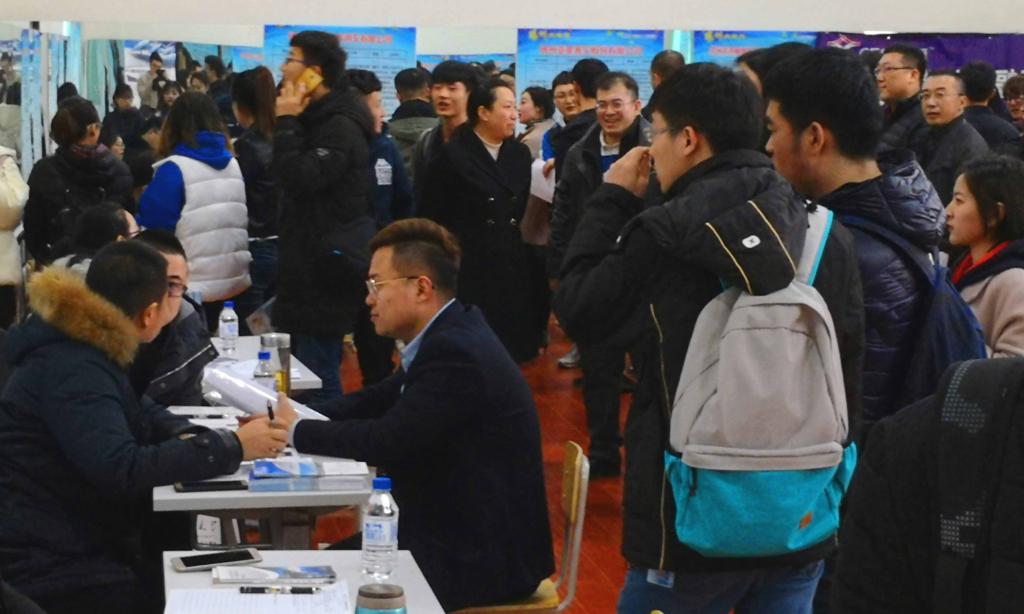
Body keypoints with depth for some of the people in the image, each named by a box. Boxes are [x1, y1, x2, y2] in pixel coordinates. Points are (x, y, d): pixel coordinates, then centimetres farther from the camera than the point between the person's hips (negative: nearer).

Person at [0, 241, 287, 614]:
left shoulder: (82, 348, 8)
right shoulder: (71, 372, -22)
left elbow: (139, 414, 20)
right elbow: (121, 468, -33)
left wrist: (187, 436, -2)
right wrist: (230, 448, -29)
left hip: (84, 546, 9)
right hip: (50, 571, -9)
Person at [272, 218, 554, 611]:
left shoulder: (455, 352, -24)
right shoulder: (451, 335, 7)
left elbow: (390, 441, -26)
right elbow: (382, 399, 12)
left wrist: (298, 432, -13)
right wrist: (296, 418, -2)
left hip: (484, 559, -9)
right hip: (465, 533, 9)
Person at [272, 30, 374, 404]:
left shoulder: (340, 126, -15)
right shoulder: (318, 119, 17)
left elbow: (299, 179, -24)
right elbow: (290, 178, 22)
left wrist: (286, 123, -16)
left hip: (325, 274, -11)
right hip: (310, 267, 11)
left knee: (318, 378, -8)